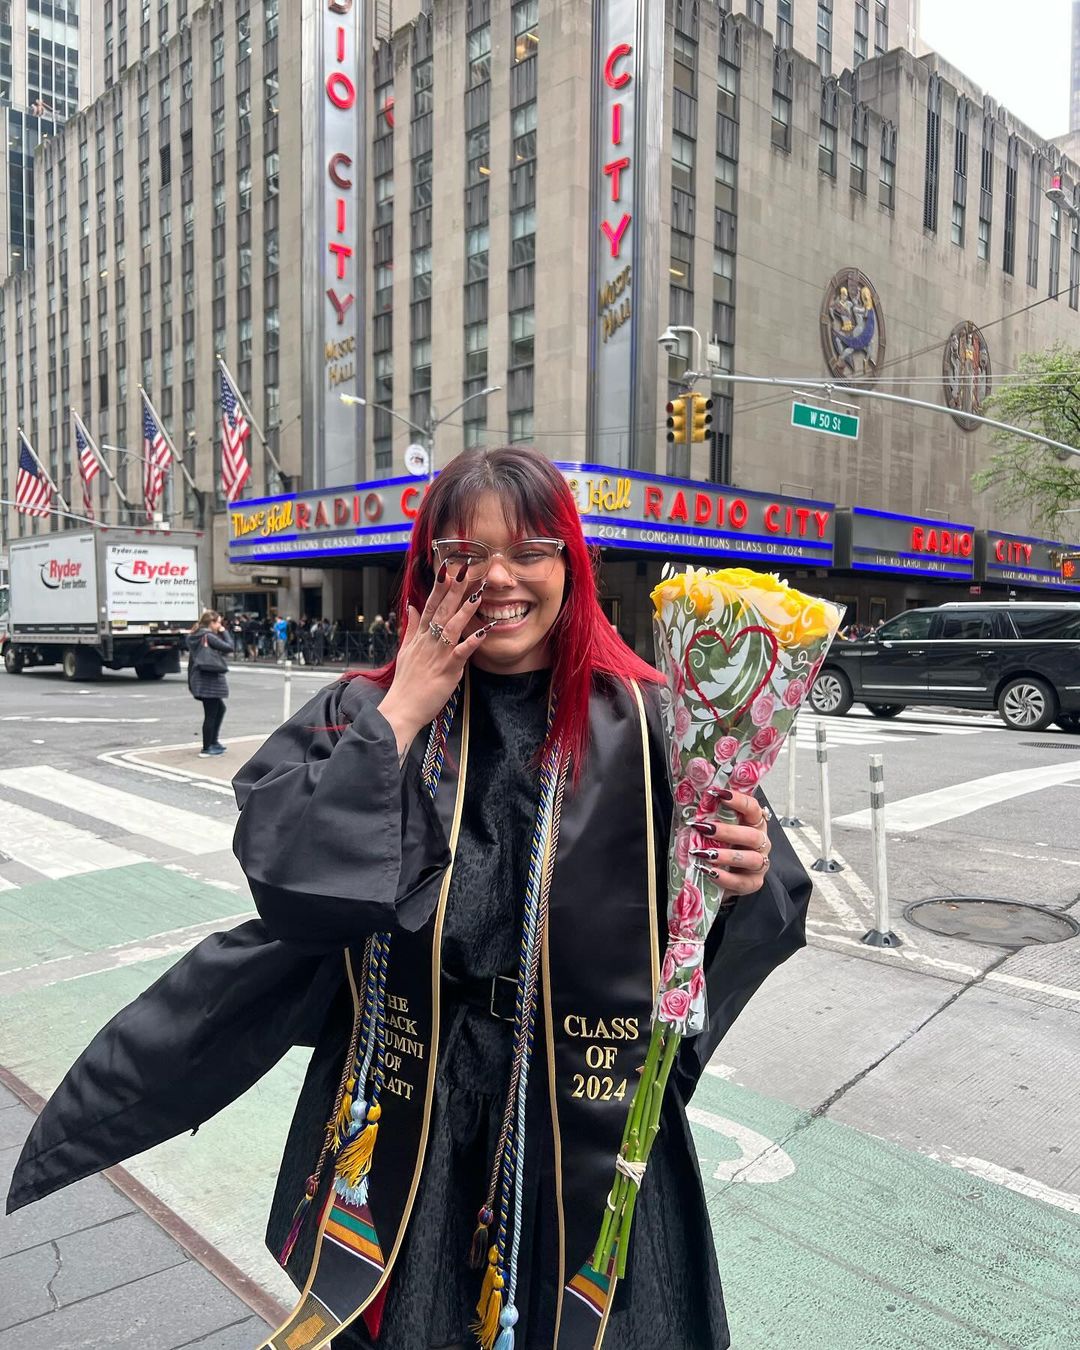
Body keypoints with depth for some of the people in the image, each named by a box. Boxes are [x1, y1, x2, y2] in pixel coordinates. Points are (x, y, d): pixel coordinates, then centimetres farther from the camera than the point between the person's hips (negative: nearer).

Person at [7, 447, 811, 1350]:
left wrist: (748, 880, -30)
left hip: (588, 1118, -1)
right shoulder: (362, 715, -5)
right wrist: (400, 716, -18)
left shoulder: (642, 723, -11)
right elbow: (283, 882, -17)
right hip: (404, 1115, 2)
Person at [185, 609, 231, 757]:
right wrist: (224, 632, -2)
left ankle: (213, 742, 27)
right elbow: (229, 647, -13)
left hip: (200, 678, 9)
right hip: (210, 679, -9)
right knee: (211, 714, -1)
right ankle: (206, 749, 4)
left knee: (220, 708, 22)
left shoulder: (195, 637, 12)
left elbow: (191, 661, 14)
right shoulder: (209, 636, -14)